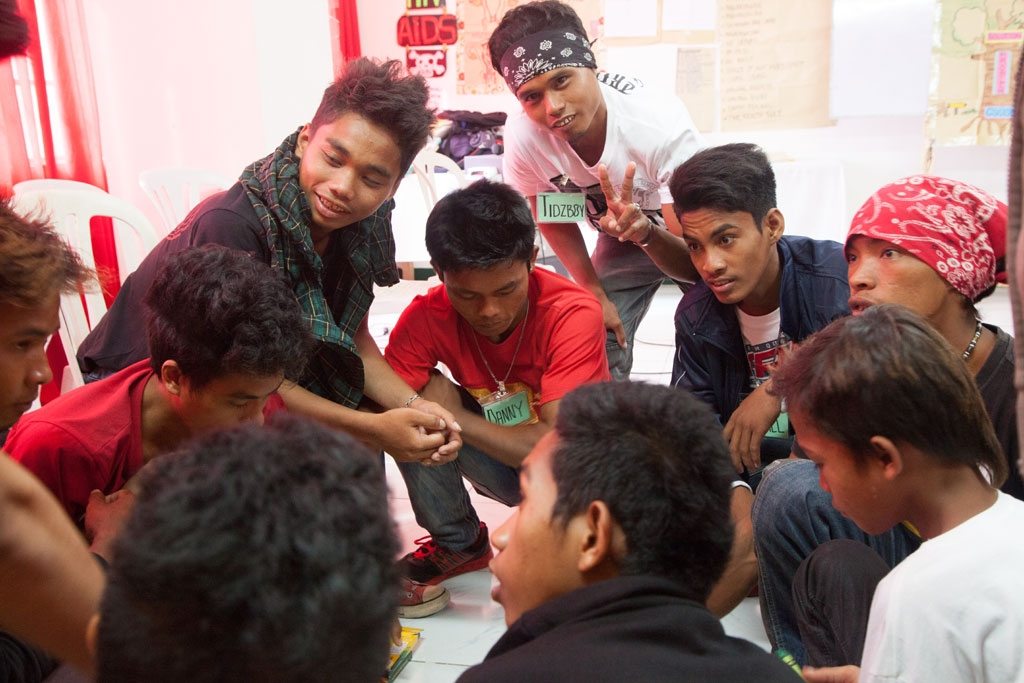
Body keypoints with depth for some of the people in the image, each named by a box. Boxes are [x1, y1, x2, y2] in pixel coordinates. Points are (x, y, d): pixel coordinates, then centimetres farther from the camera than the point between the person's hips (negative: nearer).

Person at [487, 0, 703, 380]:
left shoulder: (662, 127, -38)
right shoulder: (522, 137, -29)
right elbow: (554, 219, -7)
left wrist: (645, 232, -53)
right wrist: (597, 294, -3)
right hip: (619, 240, 2)